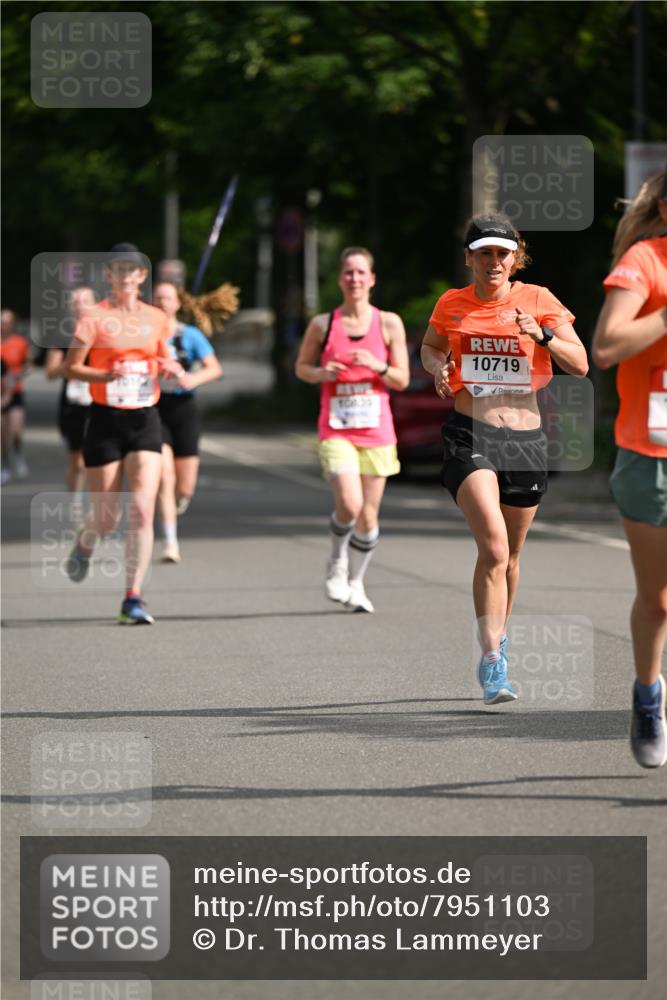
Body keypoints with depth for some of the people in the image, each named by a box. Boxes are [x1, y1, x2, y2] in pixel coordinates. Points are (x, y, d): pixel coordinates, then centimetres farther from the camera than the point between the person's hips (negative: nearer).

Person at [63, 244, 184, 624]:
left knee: (143, 510, -12)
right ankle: (84, 546, 41)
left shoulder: (156, 318, 8)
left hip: (145, 421, 2)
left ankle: (133, 599, -10)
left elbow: (166, 361, 21)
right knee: (107, 517, 3)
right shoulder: (95, 317, -4)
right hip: (106, 421, -2)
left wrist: (171, 368, -3)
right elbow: (70, 367, -4)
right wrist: (106, 374, -21)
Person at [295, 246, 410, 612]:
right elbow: (301, 367, 13)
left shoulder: (388, 323, 1)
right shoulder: (323, 324, 1)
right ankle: (337, 562, 9)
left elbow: (402, 379, 4)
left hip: (377, 431, 2)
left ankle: (355, 581, 26)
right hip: (336, 430, -2)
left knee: (368, 515, 5)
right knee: (349, 504, -20)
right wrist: (321, 373, -9)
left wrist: (377, 366, -16)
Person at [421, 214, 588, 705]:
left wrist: (543, 335, -20)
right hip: (470, 437, -2)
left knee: (509, 554, 13)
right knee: (493, 547, -19)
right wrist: (437, 367, 0)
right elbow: (430, 346, 23)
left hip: (526, 438, 2)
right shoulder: (452, 305, 3)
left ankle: (498, 638, 37)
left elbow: (580, 364, -3)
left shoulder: (538, 300, 1)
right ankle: (494, 661, -19)